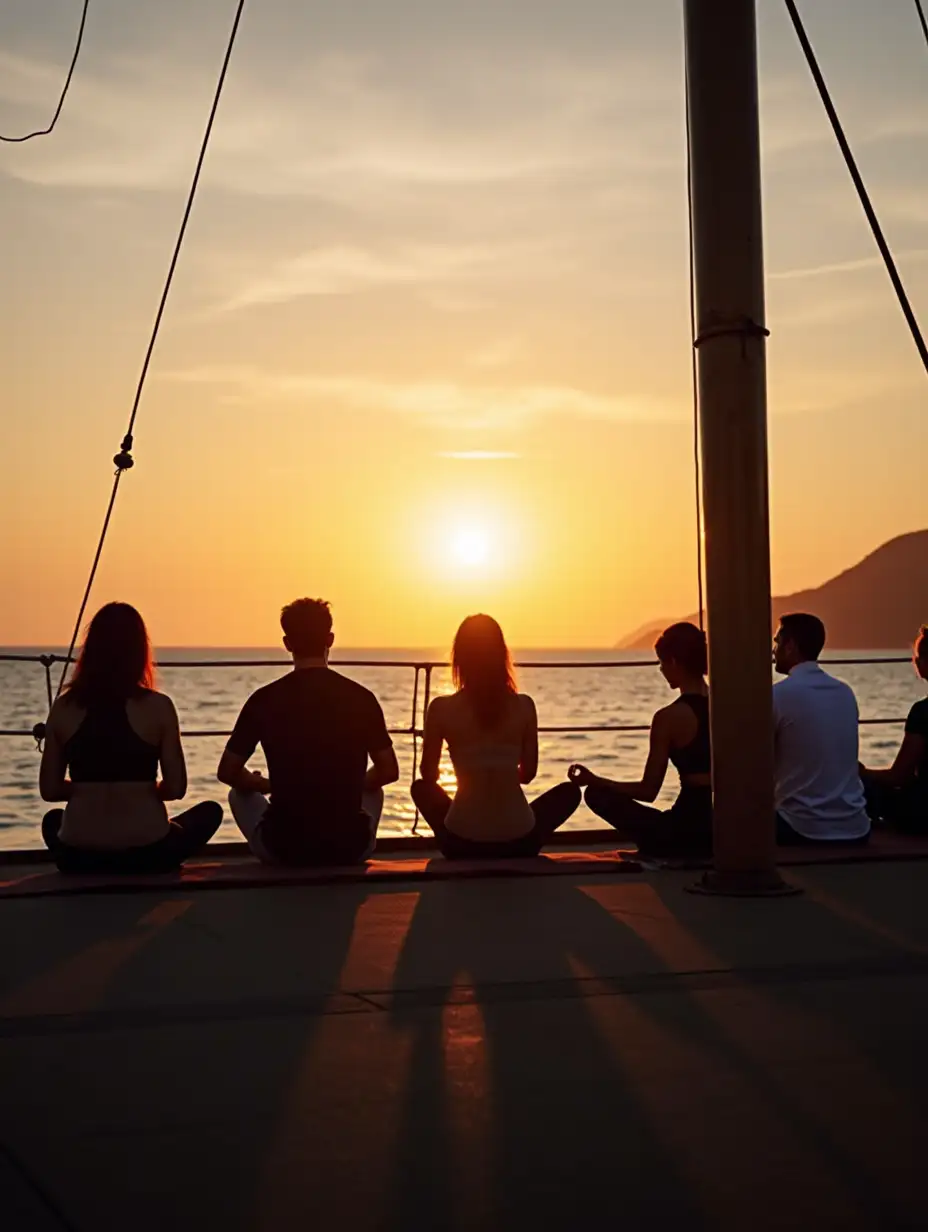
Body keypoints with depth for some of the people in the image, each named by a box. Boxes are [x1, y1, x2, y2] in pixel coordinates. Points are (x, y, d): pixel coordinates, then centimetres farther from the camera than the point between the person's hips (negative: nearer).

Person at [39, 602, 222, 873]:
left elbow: (49, 790, 2)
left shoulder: (64, 707, -2)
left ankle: (95, 868, 20)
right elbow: (175, 789, -7)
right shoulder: (158, 706, -8)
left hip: (79, 857, 3)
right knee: (210, 811, 28)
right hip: (146, 853, -2)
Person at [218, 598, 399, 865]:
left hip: (283, 847, -1)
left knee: (241, 793, 30)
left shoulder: (264, 700, -5)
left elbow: (228, 772, 2)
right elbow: (388, 771, 4)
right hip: (350, 846, 1)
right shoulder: (360, 697, -2)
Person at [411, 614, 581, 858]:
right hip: (518, 841, 0)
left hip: (462, 843, 0)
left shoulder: (441, 708, -6)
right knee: (570, 791, 30)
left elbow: (428, 775, 6)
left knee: (421, 788, 32)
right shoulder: (524, 705, -3)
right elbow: (528, 773, 8)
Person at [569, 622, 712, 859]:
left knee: (597, 794, 6)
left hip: (690, 831, -7)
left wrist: (593, 780, 0)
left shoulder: (669, 717, -12)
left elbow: (648, 791, -9)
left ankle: (658, 850, 4)